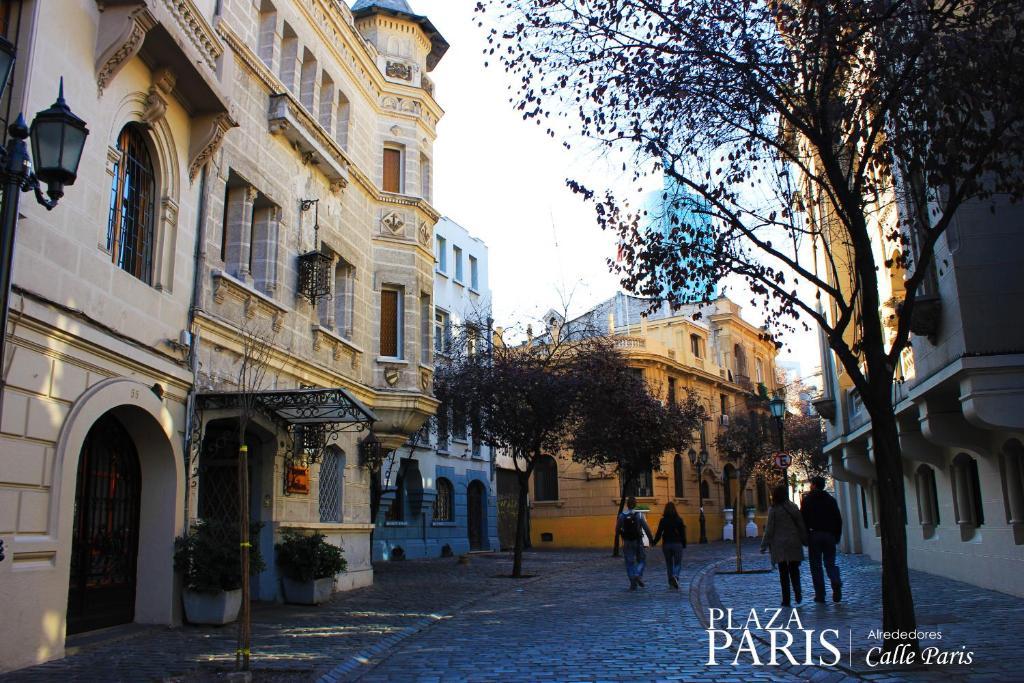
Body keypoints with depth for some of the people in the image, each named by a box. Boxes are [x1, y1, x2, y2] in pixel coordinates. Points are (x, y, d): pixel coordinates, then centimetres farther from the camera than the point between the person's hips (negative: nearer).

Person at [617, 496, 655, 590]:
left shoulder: (622, 516, -2)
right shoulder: (639, 515, -8)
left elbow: (617, 530, 2)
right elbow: (646, 529, -9)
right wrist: (651, 538, 3)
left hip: (627, 543, 2)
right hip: (638, 542, -2)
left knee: (630, 563, 8)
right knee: (642, 561, 12)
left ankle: (633, 584, 5)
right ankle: (638, 574, -14)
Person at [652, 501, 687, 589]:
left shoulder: (663, 520, -3)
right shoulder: (679, 520, -4)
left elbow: (659, 533, -3)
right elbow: (683, 533, -2)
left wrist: (654, 542, 11)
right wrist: (684, 544, 8)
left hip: (666, 544, 1)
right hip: (677, 544, -1)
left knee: (669, 564, 13)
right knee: (678, 563, 6)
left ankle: (671, 583, 12)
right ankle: (675, 576, -23)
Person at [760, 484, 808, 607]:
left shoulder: (773, 510, -8)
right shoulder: (793, 507, 3)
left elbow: (769, 529, -8)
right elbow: (801, 525, 7)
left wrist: (764, 545, -1)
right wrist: (805, 540, 17)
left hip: (780, 545, -3)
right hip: (794, 544, 3)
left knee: (783, 572, 4)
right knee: (794, 569, 15)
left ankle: (786, 600, 4)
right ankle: (798, 594, -1)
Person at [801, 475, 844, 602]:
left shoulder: (807, 500, 0)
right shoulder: (831, 499, 10)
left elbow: (803, 519, -6)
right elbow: (838, 519, 9)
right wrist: (837, 536, 13)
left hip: (814, 535, -3)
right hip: (829, 535, 3)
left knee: (816, 565, 3)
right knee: (830, 563, 8)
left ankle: (820, 595, 0)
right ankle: (836, 585, -18)